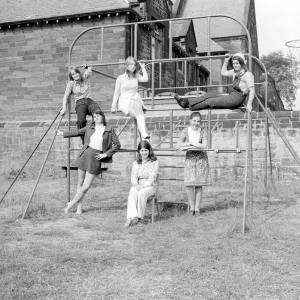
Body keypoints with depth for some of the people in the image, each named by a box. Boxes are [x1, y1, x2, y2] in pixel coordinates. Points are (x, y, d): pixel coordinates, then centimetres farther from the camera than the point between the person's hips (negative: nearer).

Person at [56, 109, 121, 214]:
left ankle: (72, 203, 15)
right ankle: (79, 206, 20)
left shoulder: (109, 130, -2)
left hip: (96, 159, -3)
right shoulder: (90, 126, 6)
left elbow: (117, 144, -1)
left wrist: (106, 154, -7)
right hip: (85, 155, 3)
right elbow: (78, 132, 21)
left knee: (86, 186, -3)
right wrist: (63, 133, 27)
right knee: (80, 183, 6)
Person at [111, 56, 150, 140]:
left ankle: (144, 134, -50)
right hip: (125, 101, -2)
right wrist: (113, 106, 2)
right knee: (139, 114, -31)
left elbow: (145, 79, -5)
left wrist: (143, 67, 8)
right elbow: (117, 93, 10)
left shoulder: (136, 77, 17)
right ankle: (143, 134, -45)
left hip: (136, 100, 2)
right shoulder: (121, 78, 11)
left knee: (138, 108, -34)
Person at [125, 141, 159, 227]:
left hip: (150, 186, -2)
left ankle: (139, 216, -26)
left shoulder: (154, 162, 4)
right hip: (138, 186, 2)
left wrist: (143, 186, -19)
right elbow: (133, 176, 5)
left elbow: (152, 177, -5)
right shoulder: (136, 163, 15)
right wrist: (136, 185, -16)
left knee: (141, 193, -35)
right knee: (132, 192, -31)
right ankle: (132, 217, -43)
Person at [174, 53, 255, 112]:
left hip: (237, 99, -8)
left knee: (210, 101, -12)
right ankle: (186, 101, -12)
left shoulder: (247, 74, -11)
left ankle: (191, 106, -3)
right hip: (231, 96, 8)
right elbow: (223, 73, 30)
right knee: (208, 95, -5)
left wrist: (249, 104, -27)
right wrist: (226, 61, 21)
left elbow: (252, 90, -17)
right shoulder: (235, 72, 15)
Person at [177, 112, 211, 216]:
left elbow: (204, 145, -16)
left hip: (201, 158, -1)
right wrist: (193, 144, -16)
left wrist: (190, 143, -13)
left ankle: (197, 208, 13)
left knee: (198, 184, 2)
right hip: (189, 158, 1)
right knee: (189, 184, -7)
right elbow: (178, 145, -10)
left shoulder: (203, 130, -6)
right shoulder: (186, 130, -3)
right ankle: (192, 207, 9)